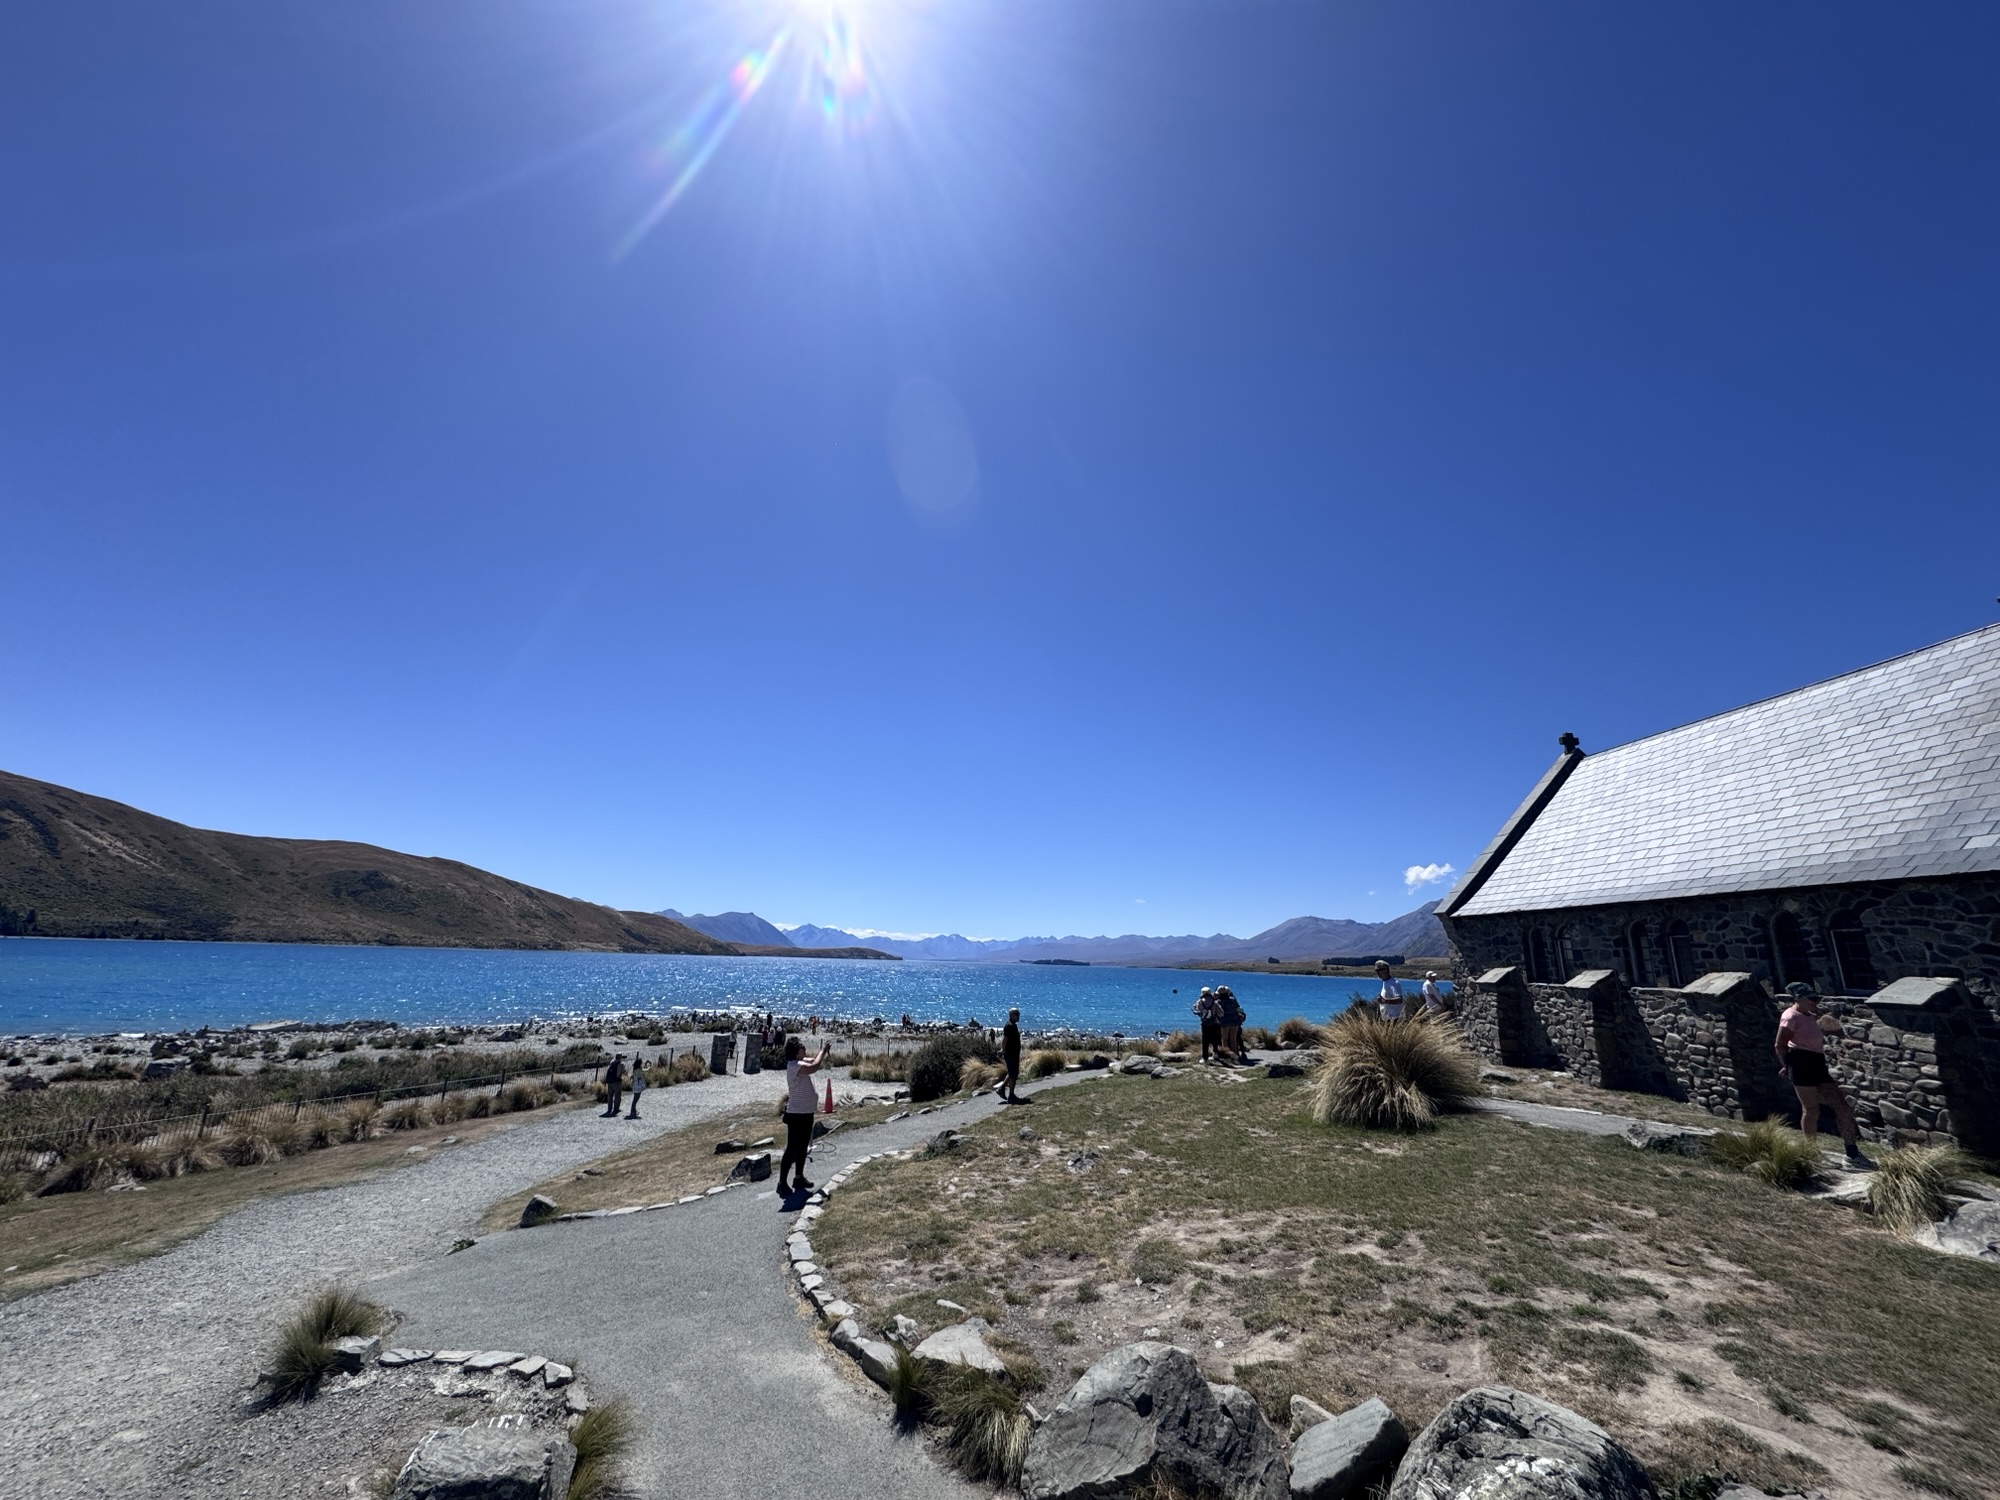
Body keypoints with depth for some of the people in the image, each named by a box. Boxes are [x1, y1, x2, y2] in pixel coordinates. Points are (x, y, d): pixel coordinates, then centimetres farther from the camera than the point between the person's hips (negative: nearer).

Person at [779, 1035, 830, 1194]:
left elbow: (813, 1060, 24)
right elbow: (813, 1067, -36)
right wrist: (822, 1051, -24)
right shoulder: (794, 1065, -22)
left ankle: (799, 1177, 30)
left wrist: (822, 1051, 4)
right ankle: (782, 1182, 3)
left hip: (806, 1112, 10)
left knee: (803, 1147, 19)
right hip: (796, 1114, -10)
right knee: (792, 1149, -4)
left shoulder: (800, 1062, 8)